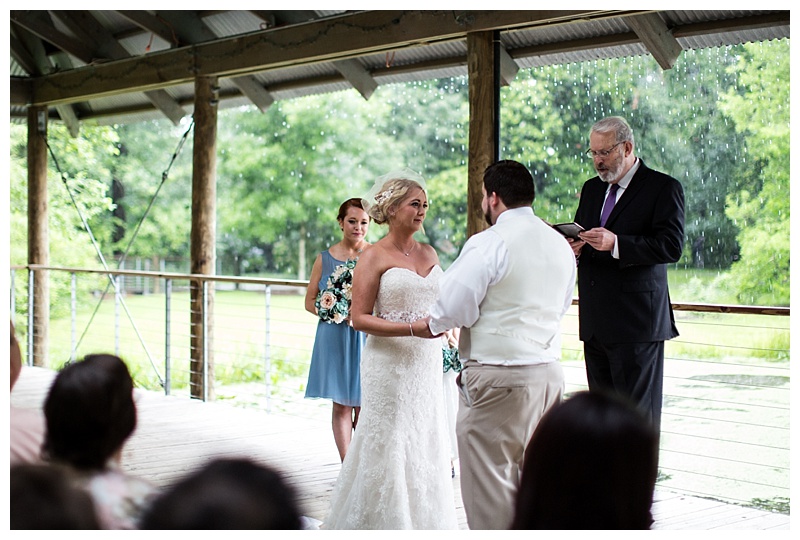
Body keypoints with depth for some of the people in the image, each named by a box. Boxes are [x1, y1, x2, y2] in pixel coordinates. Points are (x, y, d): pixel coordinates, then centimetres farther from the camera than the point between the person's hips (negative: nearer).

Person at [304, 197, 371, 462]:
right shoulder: (325, 259, 6)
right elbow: (310, 301, 9)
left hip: (367, 337, -1)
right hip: (334, 338, 1)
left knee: (364, 405, 2)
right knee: (341, 405, 3)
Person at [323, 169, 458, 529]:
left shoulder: (429, 253, 12)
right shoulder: (374, 257, -7)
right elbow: (359, 318, -11)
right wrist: (412, 328, -19)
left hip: (427, 362, 6)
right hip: (390, 364, -6)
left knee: (425, 443, 8)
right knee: (387, 447, -1)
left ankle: (424, 520, 18)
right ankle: (380, 520, 13)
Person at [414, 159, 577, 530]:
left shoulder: (488, 244, -14)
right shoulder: (561, 245, 10)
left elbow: (451, 309, -14)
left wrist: (428, 326, 5)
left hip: (497, 379, -8)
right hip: (549, 372, 8)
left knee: (490, 482, 1)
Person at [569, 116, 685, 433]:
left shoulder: (663, 188, -4)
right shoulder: (591, 189, 19)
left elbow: (672, 246, -15)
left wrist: (616, 243, -24)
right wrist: (574, 249, -1)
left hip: (637, 322, -7)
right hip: (595, 322, 7)